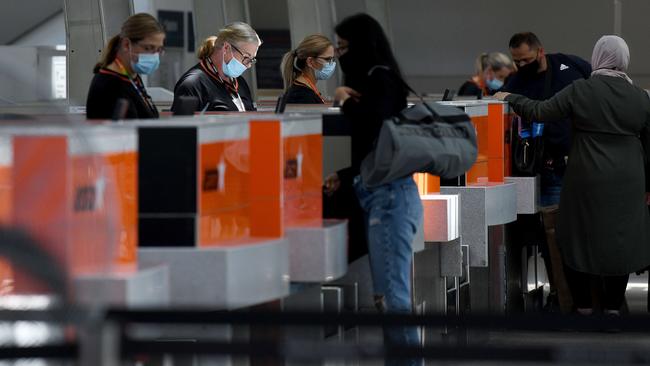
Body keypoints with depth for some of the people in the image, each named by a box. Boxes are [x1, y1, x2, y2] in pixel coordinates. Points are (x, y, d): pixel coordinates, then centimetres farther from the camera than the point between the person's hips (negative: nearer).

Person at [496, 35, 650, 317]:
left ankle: (583, 308, 12)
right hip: (627, 185, 2)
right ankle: (613, 308, 10)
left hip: (587, 181, -2)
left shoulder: (580, 90, -9)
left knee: (579, 240, 11)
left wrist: (509, 99, 12)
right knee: (619, 243, 9)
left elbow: (540, 111, -4)